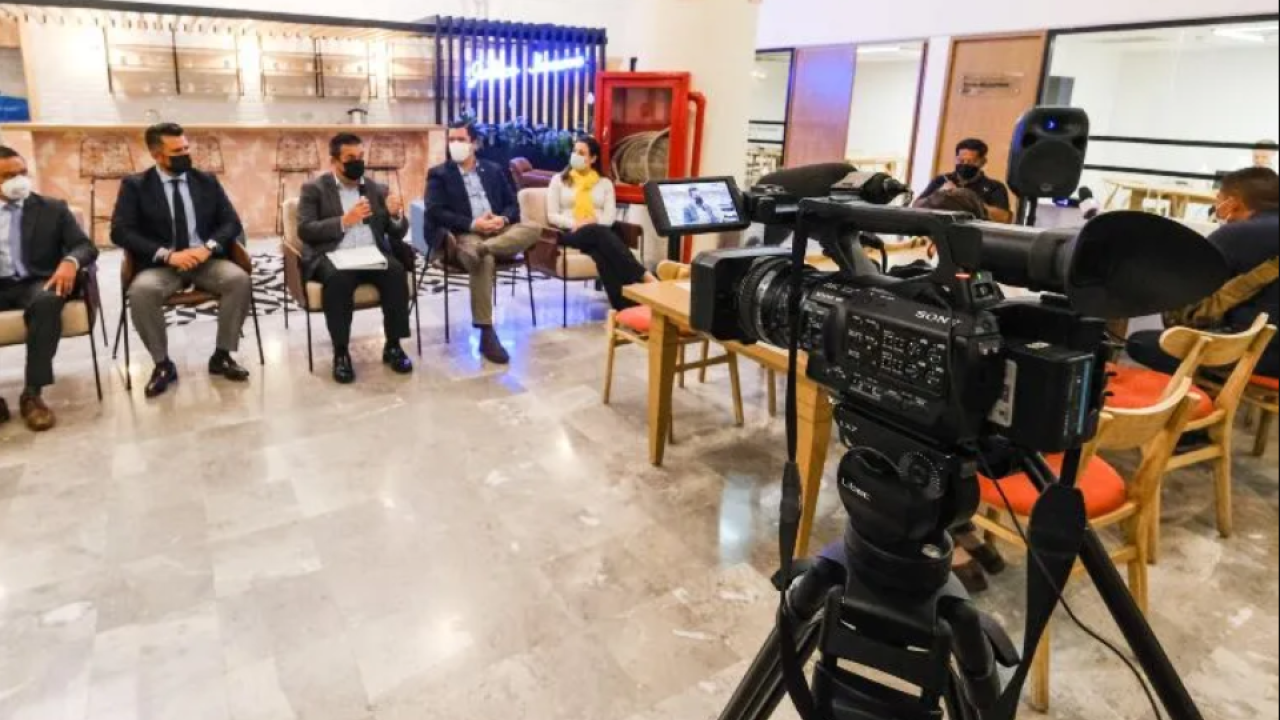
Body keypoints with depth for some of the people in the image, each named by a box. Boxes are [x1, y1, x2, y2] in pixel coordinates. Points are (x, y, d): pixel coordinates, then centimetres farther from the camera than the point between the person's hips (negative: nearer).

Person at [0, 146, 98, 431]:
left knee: (47, 301, -38)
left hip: (35, 283, -1)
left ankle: (32, 395, -32)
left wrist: (70, 262, -21)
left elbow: (86, 246, 4)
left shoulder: (53, 208, 12)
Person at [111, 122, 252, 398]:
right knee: (141, 291, -34)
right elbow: (121, 232, -5)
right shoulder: (135, 186, 4)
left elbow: (232, 222, 6)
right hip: (161, 264, -2)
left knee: (240, 279, -29)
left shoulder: (207, 181, 11)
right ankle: (163, 364, -13)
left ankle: (222, 356, -13)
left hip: (206, 259, 2)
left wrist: (209, 247, -14)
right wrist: (167, 255, -19)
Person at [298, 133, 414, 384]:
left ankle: (393, 346, -18)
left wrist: (396, 215, -10)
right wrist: (344, 221, -16)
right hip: (332, 257, -2)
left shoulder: (377, 189, 16)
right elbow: (305, 231, -6)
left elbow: (398, 234, 13)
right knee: (338, 278, -36)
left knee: (397, 271, -29)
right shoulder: (314, 189, 8)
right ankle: (341, 353, -25)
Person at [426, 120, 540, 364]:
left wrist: (503, 219, -10)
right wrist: (472, 224, -17)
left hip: (499, 232, 4)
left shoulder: (494, 170, 20)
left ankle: (482, 249, -41)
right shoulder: (439, 174, 10)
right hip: (463, 235, -4)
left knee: (533, 229, -24)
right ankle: (487, 333, -33)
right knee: (484, 261, -36)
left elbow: (513, 204, 16)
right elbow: (435, 212, -4)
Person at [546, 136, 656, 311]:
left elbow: (610, 216, 7)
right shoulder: (559, 180, 15)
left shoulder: (605, 183, 19)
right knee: (599, 233, -38)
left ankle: (625, 307, -53)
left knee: (601, 252, -39)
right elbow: (552, 215, 6)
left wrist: (594, 221, -15)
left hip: (599, 233, 2)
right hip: (571, 233, -1)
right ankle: (644, 276, -49)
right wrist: (575, 223, -13)